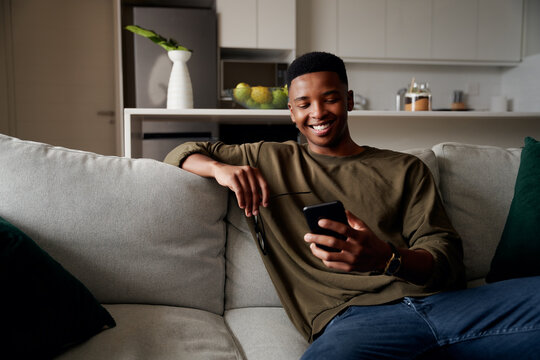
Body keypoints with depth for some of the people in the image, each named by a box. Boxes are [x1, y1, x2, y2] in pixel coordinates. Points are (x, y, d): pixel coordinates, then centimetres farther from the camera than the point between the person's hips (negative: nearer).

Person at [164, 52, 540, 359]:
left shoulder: (405, 169, 19)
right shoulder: (269, 161, 20)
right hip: (350, 317, -2)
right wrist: (221, 168, 2)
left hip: (436, 300, 3)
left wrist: (386, 259, -16)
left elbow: (449, 260, 8)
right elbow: (183, 153, 27)